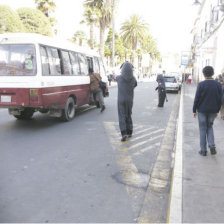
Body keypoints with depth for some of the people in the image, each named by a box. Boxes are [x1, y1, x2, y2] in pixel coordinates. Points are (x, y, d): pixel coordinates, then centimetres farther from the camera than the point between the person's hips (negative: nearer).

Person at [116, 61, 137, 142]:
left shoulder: (119, 78, -8)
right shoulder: (133, 79, -7)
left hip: (121, 100, -2)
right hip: (129, 100, 2)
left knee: (122, 117, 1)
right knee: (128, 116, 17)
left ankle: (124, 134, -13)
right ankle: (129, 132, 23)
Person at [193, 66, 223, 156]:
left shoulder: (201, 84, -13)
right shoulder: (218, 85, -2)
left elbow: (196, 99, -11)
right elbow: (220, 99, 1)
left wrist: (194, 110, 0)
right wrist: (217, 111, 12)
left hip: (202, 110, -3)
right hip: (213, 111, 3)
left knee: (203, 129, 8)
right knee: (210, 127, 21)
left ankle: (203, 150, 12)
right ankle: (212, 145, 4)